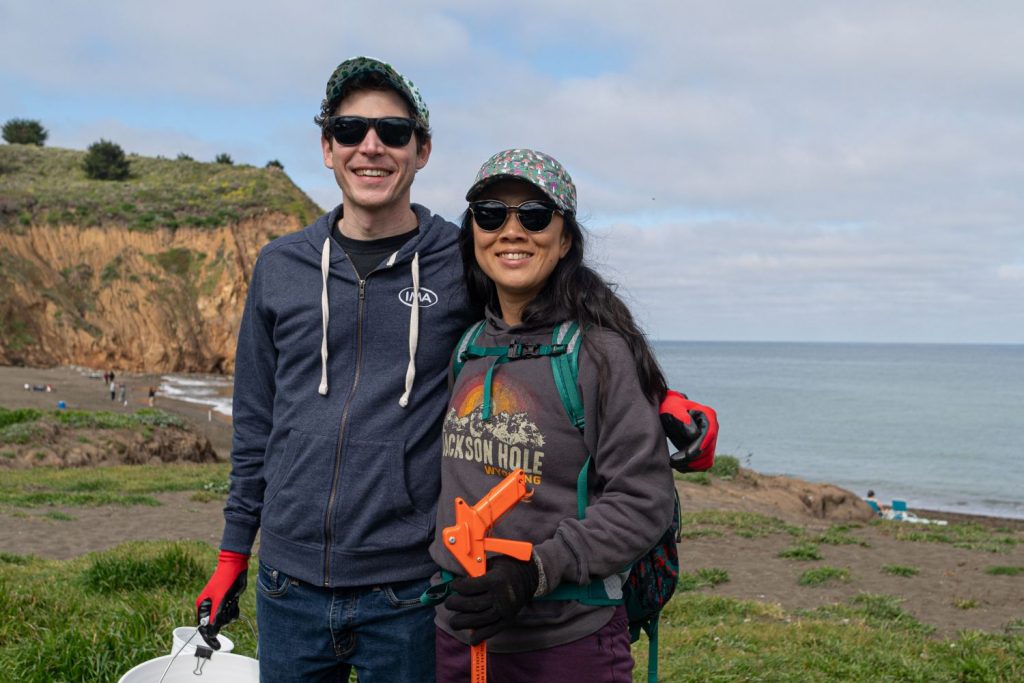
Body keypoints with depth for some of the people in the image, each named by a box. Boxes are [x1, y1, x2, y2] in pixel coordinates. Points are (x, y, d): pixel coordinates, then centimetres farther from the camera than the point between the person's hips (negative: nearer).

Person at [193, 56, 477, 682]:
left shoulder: (466, 265, -3)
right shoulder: (280, 267, 5)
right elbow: (256, 422, 12)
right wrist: (233, 554, 13)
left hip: (410, 593, -2)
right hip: (290, 586, 3)